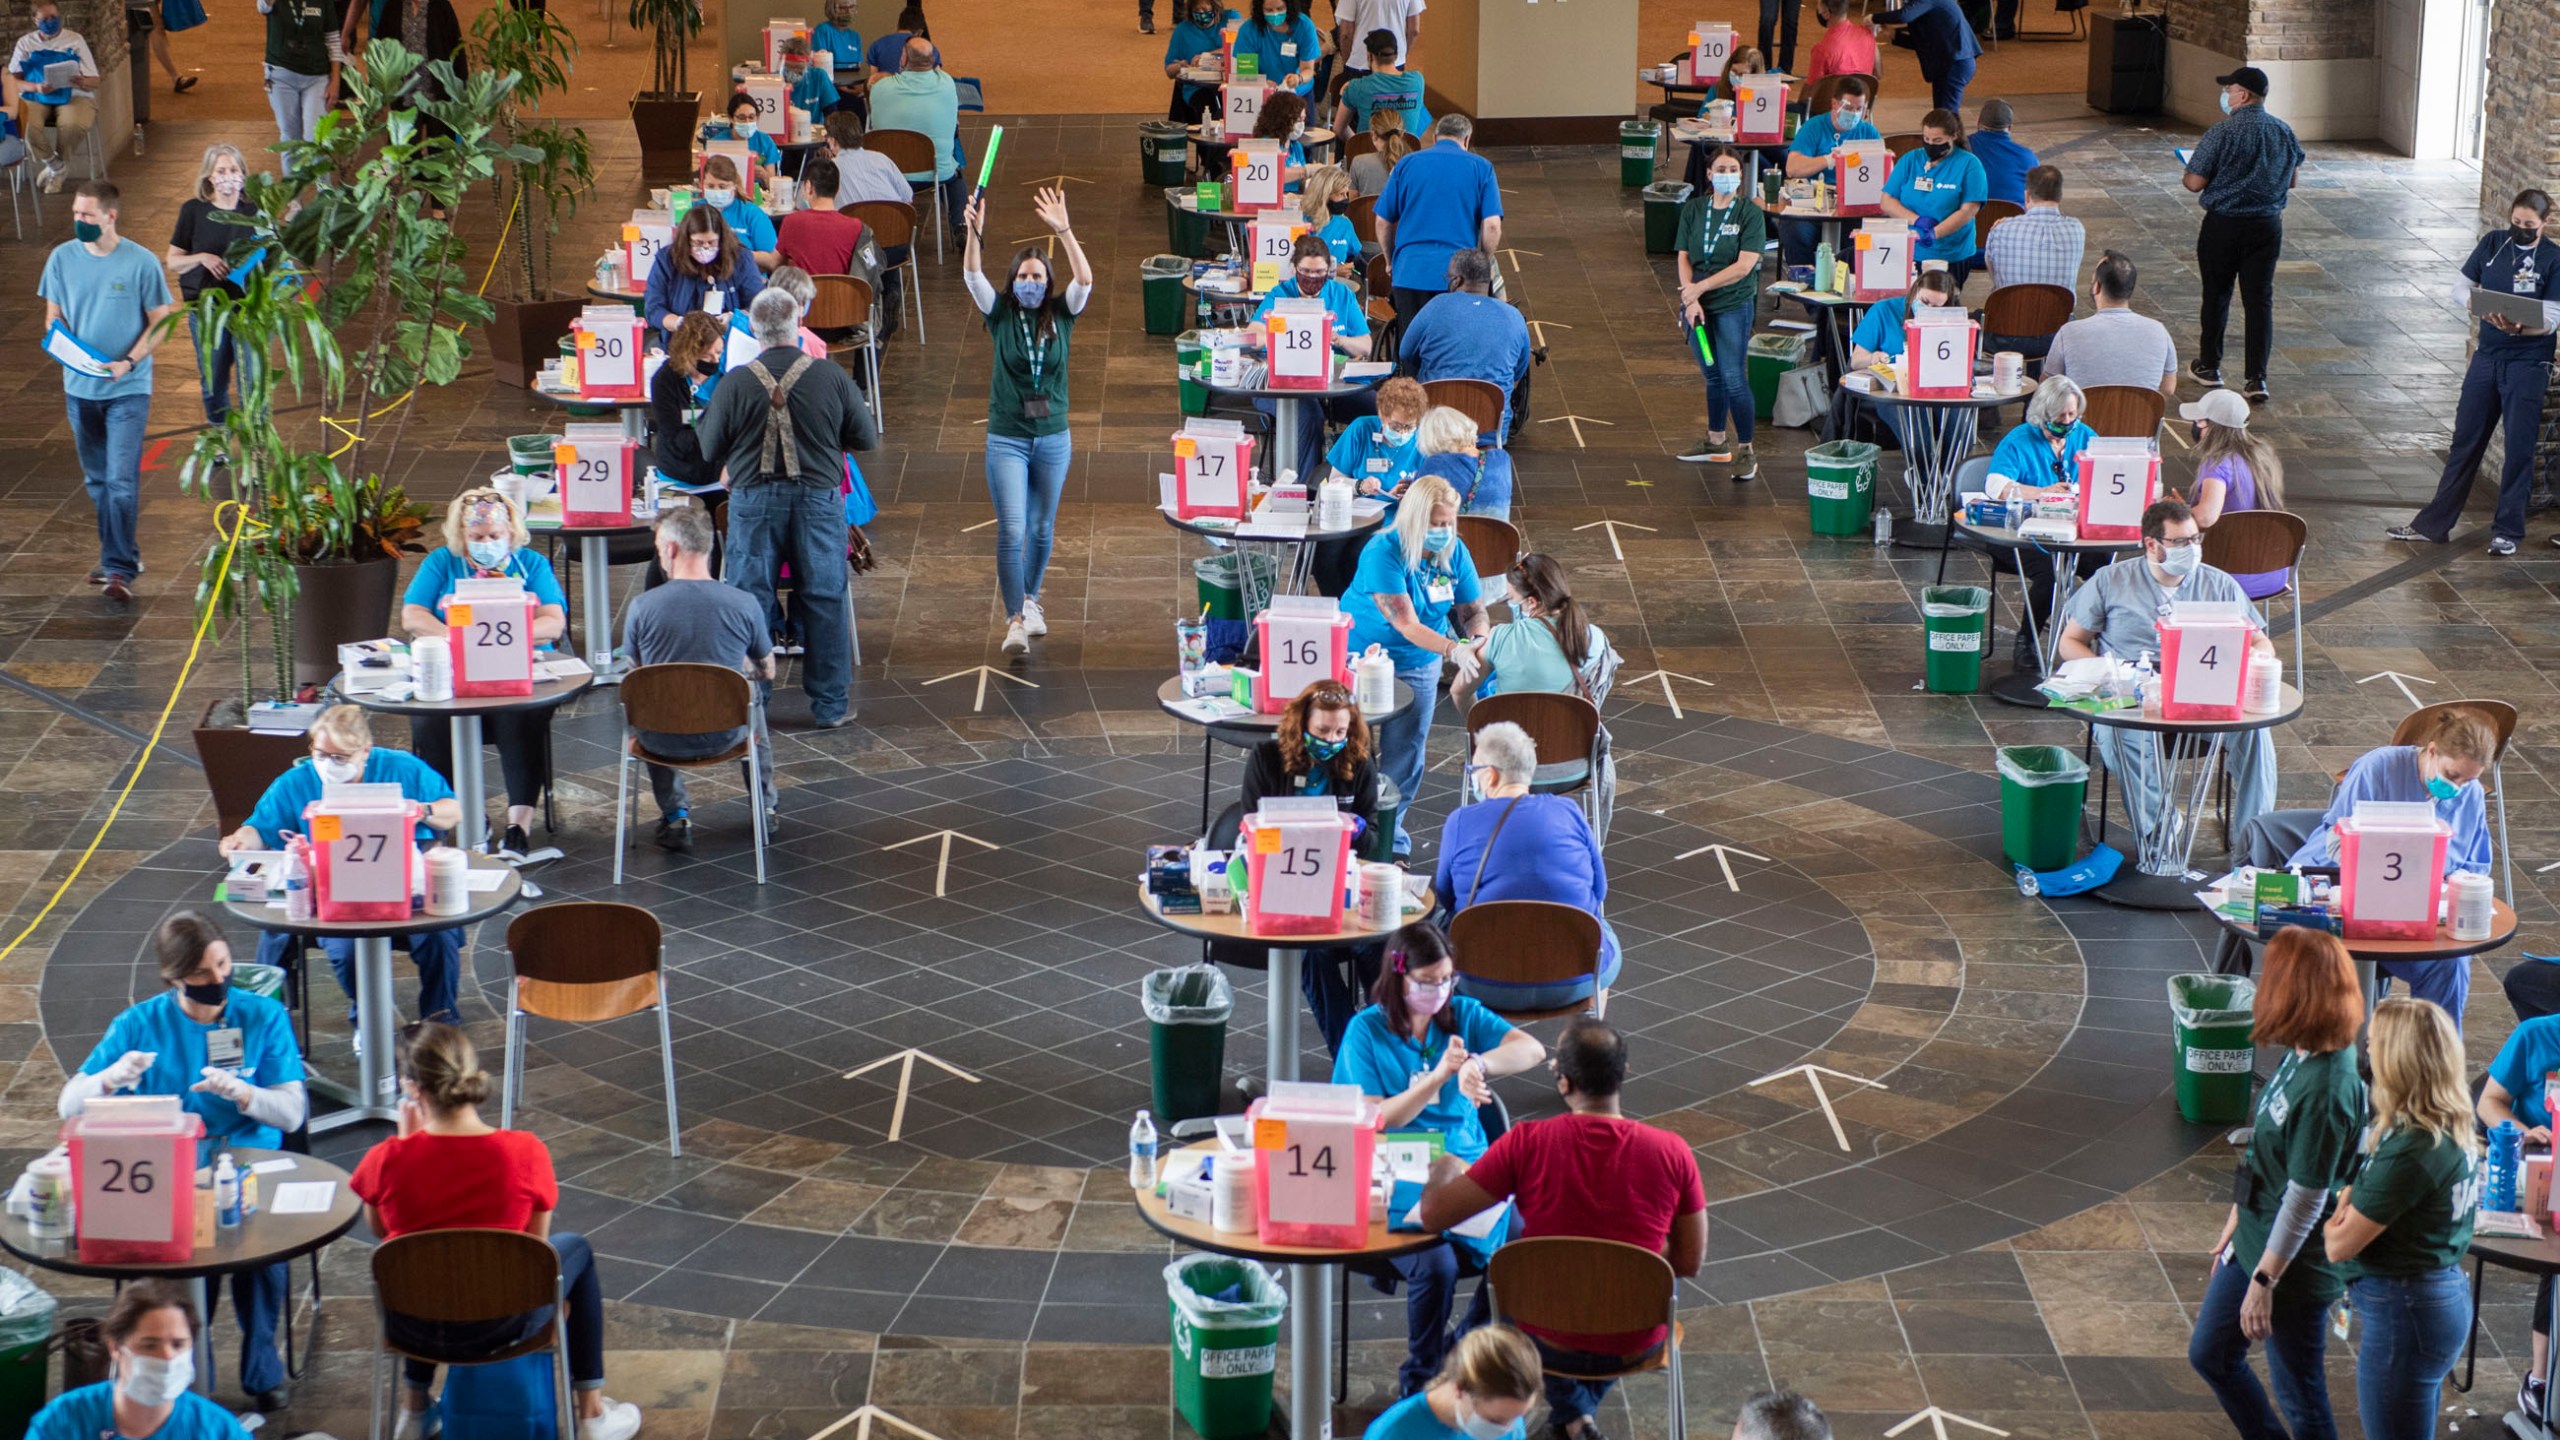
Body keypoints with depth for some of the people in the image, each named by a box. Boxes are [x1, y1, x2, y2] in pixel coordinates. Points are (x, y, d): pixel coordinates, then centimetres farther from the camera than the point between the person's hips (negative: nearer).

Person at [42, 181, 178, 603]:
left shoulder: (141, 262, -11)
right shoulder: (62, 258, 0)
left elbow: (160, 322, -5)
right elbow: (53, 315, 8)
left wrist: (129, 362, -19)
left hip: (128, 389, -4)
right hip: (79, 387, 4)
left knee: (121, 481, -10)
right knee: (96, 479, 14)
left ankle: (120, 568, -7)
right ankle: (123, 553, 28)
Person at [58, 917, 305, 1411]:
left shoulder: (264, 1017, 5)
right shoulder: (140, 1025, 5)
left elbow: (292, 1112, 0)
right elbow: (68, 1105, 4)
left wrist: (240, 1092, -20)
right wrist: (111, 1078, -18)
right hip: (165, 1175, 0)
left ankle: (261, 1369, -9)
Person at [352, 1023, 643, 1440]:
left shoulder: (386, 1160, -19)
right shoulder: (525, 1153, -19)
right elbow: (536, 1244, -3)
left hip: (411, 1328, 2)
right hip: (501, 1325, -2)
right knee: (575, 1249, 29)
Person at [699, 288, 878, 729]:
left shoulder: (735, 383, -11)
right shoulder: (832, 377, -8)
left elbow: (710, 449, -1)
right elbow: (867, 439, 1)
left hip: (754, 500, 0)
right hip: (819, 500, 0)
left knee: (749, 599, 9)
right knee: (825, 600, 10)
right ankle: (831, 704, 15)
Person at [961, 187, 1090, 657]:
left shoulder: (1061, 315, 0)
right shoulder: (1001, 315, -2)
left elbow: (1085, 280, -17)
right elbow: (972, 277, -17)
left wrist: (1064, 230, -27)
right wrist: (975, 231, -34)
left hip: (1053, 438, 2)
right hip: (1007, 438, -2)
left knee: (1042, 528, 14)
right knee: (1011, 530, -11)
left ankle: (1030, 598, 36)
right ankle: (1016, 618, -8)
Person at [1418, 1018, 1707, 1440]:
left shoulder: (1527, 1144, -21)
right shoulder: (1672, 1152, -17)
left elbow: (1434, 1215, -15)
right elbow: (1690, 1262, -6)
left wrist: (1445, 1169, 7)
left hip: (1549, 1341, -1)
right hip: (1637, 1342, 1)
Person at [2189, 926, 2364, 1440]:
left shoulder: (2326, 1089, -30)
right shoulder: (2299, 1058, -3)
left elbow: (2305, 1199, -25)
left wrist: (2264, 1282, -17)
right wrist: (2235, 1225, 18)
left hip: (2294, 1266, -9)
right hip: (2254, 1241, 9)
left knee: (2299, 1396, 9)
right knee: (2210, 1354, 23)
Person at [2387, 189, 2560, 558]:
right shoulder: (2492, 243, 3)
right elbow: (2461, 287, 5)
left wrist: (2519, 328, -32)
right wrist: (2476, 304, -18)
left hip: (2528, 363, -4)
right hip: (2487, 357, 4)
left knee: (2519, 447, 1)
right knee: (2465, 443, 9)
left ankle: (2508, 530, 12)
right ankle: (2434, 524, 15)